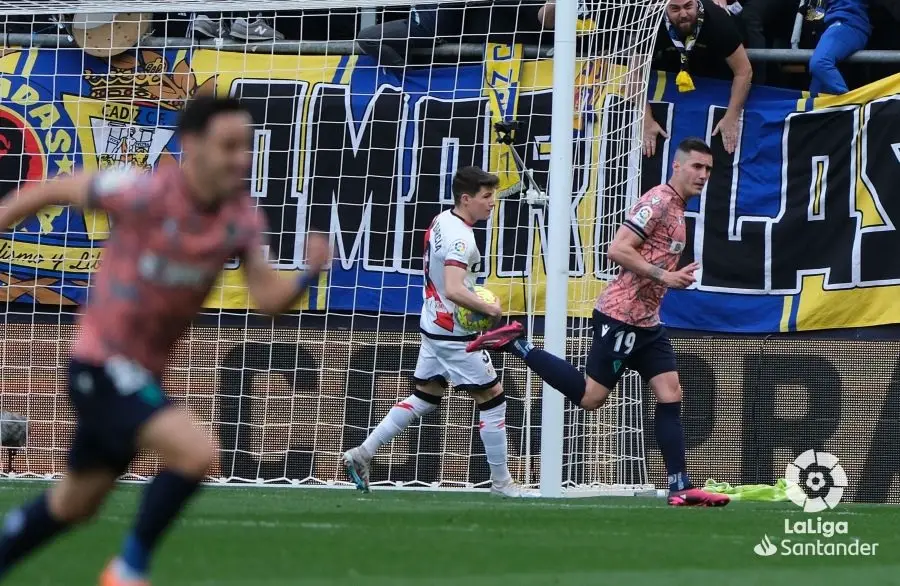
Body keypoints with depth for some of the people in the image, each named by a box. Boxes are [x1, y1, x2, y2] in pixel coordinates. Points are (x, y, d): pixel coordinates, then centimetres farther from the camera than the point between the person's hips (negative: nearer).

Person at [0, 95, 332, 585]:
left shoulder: (242, 217, -4)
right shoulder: (145, 193, -22)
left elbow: (267, 297, -7)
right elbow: (55, 191, -8)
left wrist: (310, 273, -27)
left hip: (144, 372, 7)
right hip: (102, 365, -7)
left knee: (74, 505, 20)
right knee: (196, 453, -25)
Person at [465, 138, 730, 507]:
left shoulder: (676, 208, 16)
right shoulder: (658, 201, -14)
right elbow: (618, 250, -22)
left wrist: (675, 277, 12)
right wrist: (663, 276, -23)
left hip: (646, 322, 9)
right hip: (620, 316, -9)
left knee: (670, 396, 1)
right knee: (590, 397, -5)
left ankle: (680, 488, -1)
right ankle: (516, 344, 4)